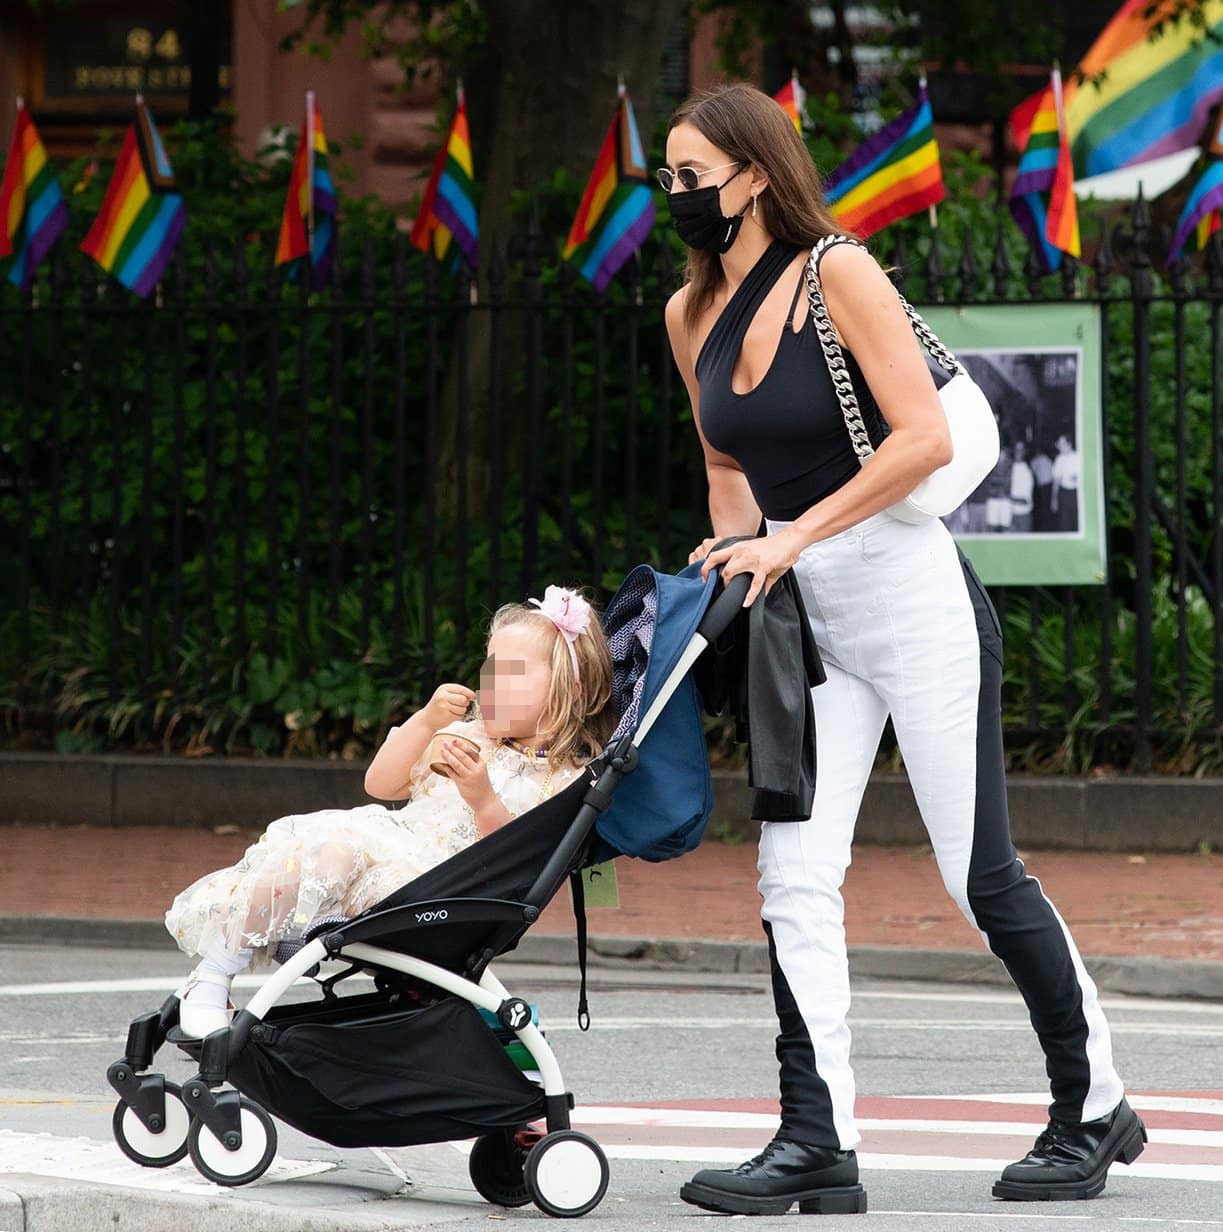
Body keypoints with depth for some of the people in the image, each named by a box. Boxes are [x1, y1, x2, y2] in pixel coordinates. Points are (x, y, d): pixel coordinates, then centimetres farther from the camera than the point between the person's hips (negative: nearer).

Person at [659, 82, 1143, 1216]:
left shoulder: (840, 275, -14)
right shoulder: (690, 313, 7)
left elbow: (926, 436, -20)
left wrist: (792, 537, -20)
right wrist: (736, 554, 4)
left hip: (907, 590, -6)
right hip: (804, 619, 7)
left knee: (980, 874, -2)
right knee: (794, 878, -5)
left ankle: (1093, 1110, 14)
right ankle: (817, 1145, -4)